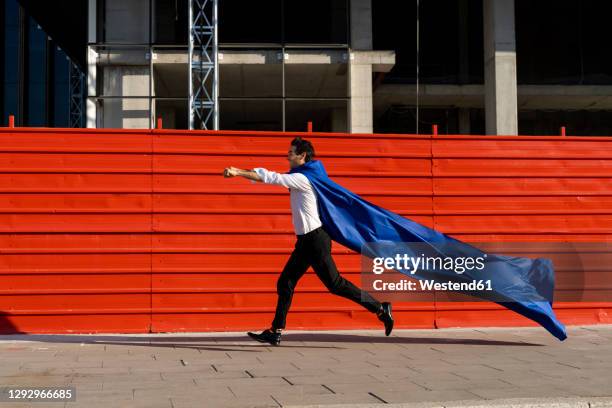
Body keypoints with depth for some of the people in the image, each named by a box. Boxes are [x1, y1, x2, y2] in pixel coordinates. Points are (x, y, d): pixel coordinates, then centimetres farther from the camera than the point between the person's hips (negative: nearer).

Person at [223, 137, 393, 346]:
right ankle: (276, 332, 10)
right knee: (285, 283, 7)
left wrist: (237, 172, -17)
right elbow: (266, 175, 19)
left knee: (335, 284, -4)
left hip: (315, 239, -10)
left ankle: (380, 308, 5)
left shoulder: (303, 178, -15)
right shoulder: (297, 177, 15)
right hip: (305, 241, 10)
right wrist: (238, 171, 9)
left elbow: (272, 178, -19)